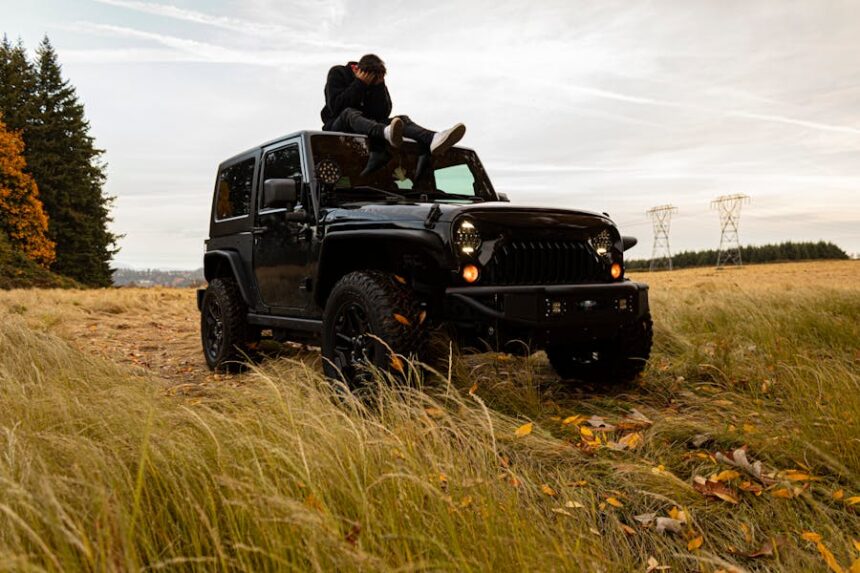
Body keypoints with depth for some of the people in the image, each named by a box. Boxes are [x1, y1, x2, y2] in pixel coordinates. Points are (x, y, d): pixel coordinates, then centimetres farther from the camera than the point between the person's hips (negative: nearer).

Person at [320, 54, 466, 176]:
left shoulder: (377, 81, 9)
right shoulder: (338, 73, -2)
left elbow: (384, 113, -4)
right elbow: (336, 106, -16)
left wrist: (379, 86, -13)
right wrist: (360, 84, -17)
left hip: (368, 124, 4)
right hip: (337, 126, -4)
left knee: (402, 119, -20)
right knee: (349, 113, -38)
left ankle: (432, 140, -55)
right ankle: (387, 133, -71)